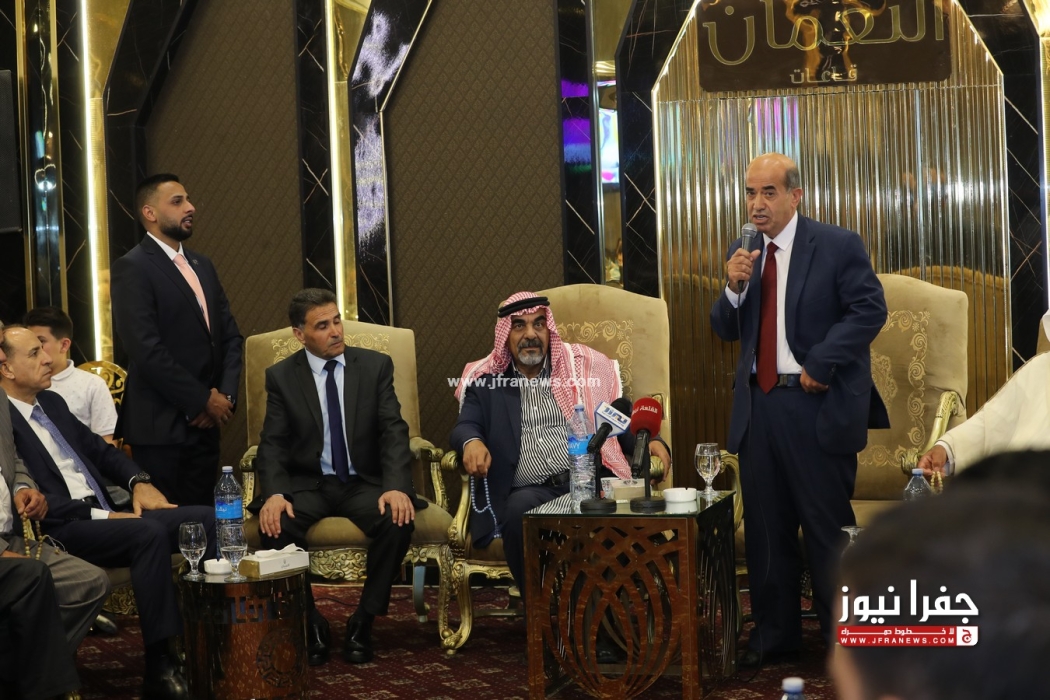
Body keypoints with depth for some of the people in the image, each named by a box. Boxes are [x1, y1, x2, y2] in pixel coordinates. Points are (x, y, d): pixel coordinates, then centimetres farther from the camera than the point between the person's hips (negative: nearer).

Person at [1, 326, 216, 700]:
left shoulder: (52, 402, 19)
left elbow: (100, 449, 26)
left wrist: (138, 482, 6)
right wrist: (101, 516, -19)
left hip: (105, 513, 8)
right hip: (61, 530, -8)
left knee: (206, 518, -10)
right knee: (150, 533, -34)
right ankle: (159, 667, -32)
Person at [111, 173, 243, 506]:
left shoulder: (202, 265, 15)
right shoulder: (132, 269, -9)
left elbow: (230, 336, 14)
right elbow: (148, 351, -18)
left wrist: (225, 395, -3)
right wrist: (204, 401, -13)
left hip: (205, 424, 7)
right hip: (162, 427, -7)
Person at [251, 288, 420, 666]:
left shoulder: (376, 366, 3)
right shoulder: (281, 376, 2)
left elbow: (394, 432, -5)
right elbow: (272, 444, -3)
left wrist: (396, 486, -23)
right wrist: (274, 493, -24)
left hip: (364, 483, 0)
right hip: (307, 485, 0)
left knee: (399, 520, -31)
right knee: (276, 525, -32)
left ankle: (363, 621, -12)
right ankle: (310, 623, -11)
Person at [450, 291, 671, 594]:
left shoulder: (585, 366, 16)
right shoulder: (485, 381, 16)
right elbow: (465, 427, 6)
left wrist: (650, 442, -5)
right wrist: (472, 442, -19)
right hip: (529, 491, 0)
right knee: (520, 510, -35)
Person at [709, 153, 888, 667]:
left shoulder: (838, 246, -3)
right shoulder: (743, 254, 12)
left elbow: (870, 310, -9)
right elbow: (725, 330, 12)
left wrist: (819, 365, -15)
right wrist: (734, 288, -8)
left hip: (817, 405, -5)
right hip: (758, 405, 5)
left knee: (828, 525, 1)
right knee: (766, 527, 11)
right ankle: (773, 633, 22)